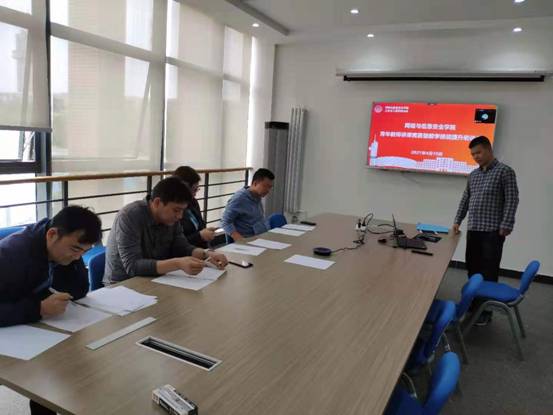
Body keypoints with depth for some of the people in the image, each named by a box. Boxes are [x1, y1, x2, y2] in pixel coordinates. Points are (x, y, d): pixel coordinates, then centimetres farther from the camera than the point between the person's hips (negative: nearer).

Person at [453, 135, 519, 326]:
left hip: (493, 231, -6)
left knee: (489, 272, -2)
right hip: (473, 230, 6)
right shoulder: (473, 175, 14)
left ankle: (486, 310, 9)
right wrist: (457, 221, 13)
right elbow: (465, 199, 19)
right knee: (472, 269, 12)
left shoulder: (505, 171, -5)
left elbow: (512, 200, -9)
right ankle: (473, 303, 25)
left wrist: (505, 226, -15)